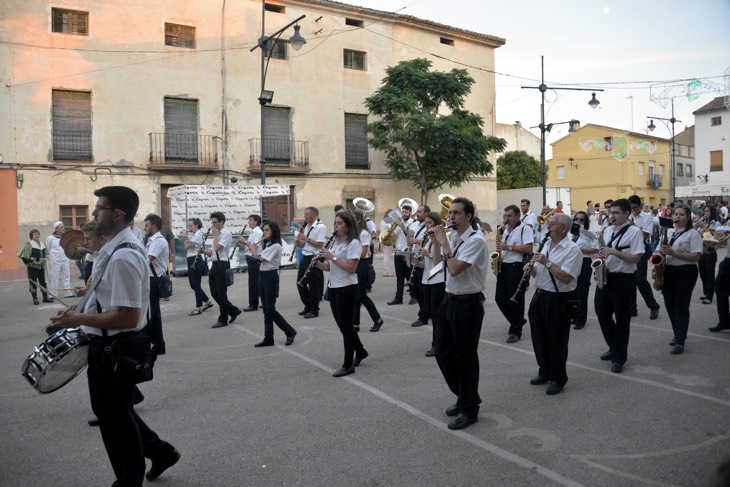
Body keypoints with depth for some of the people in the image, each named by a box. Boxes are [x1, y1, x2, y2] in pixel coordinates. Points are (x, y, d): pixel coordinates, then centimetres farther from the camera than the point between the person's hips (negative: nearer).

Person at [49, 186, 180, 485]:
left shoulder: (123, 257, -27)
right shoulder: (116, 249, 7)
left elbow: (128, 316, -29)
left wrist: (78, 320, -22)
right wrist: (83, 307, 9)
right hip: (109, 344, 10)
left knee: (114, 415, 10)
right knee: (110, 410, 24)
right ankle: (159, 451, 38)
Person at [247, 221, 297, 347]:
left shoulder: (275, 246, -14)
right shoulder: (264, 244, 14)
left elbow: (260, 259, -17)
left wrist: (252, 248, -2)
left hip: (271, 277, -9)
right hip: (262, 276, 9)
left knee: (270, 310, -7)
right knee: (266, 310, 9)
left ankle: (290, 332, 8)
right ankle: (268, 338, 13)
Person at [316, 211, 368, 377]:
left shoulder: (353, 243, -12)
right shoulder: (335, 242, 13)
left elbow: (351, 268, -21)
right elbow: (330, 267, 12)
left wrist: (332, 257, -21)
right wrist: (318, 263, -7)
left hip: (347, 289, -8)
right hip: (334, 288, 9)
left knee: (345, 326, -2)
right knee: (343, 325, 16)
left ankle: (348, 365, 7)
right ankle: (360, 351, 36)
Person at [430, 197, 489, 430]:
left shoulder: (476, 240, -17)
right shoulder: (451, 236, 6)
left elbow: (454, 269, -26)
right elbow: (437, 263, 19)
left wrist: (444, 242, -17)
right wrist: (436, 241, 5)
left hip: (468, 304, -8)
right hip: (449, 300, 8)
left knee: (466, 356, 3)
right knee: (443, 353, 15)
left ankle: (469, 409, 20)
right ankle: (464, 396, 34)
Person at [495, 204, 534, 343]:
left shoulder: (525, 229, -8)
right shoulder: (505, 229, 16)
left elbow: (528, 249, -18)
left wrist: (508, 247, -21)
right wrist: (500, 248, 3)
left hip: (516, 267, -8)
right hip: (503, 266, 8)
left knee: (515, 300, -2)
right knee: (500, 298, 8)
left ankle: (516, 331, 9)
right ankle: (518, 320, 26)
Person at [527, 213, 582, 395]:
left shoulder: (572, 249, -14)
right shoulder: (546, 244, 11)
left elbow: (566, 277, -24)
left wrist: (546, 262, -22)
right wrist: (532, 267, -6)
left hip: (559, 300, -7)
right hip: (540, 296, 8)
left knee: (556, 340, 3)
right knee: (539, 337, 15)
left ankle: (559, 379, 19)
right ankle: (545, 372, 32)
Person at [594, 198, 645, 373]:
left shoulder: (634, 231, -9)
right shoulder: (608, 230, 11)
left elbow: (636, 258, -15)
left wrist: (614, 251, -22)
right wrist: (600, 260, -3)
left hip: (623, 280, -6)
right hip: (605, 277, 7)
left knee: (621, 320, 3)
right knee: (602, 314, 12)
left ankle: (619, 358, 16)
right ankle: (614, 347, 33)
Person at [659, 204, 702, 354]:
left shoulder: (693, 234, -8)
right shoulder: (668, 232, 12)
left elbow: (695, 256, -16)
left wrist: (673, 253, -23)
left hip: (685, 273, -6)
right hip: (668, 272, 6)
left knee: (681, 307, -3)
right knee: (670, 306, 12)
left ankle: (680, 342, 2)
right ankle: (678, 335, 29)